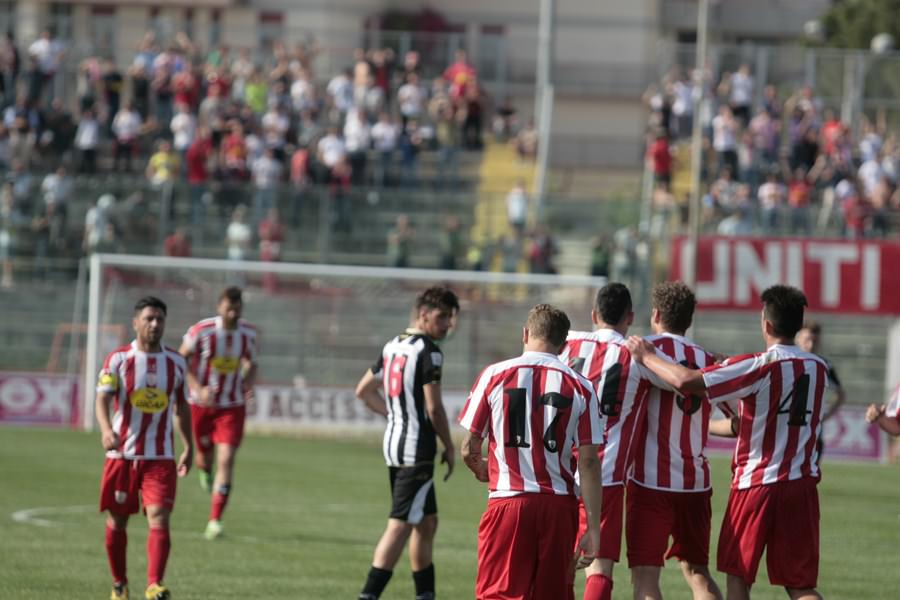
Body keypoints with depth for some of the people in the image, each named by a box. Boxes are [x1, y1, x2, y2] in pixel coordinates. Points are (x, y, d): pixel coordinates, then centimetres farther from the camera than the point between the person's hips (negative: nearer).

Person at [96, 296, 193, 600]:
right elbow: (103, 399, -14)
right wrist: (106, 429, -33)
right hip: (122, 455, -1)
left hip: (161, 458, 1)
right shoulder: (118, 359, -3)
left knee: (159, 520, -15)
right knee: (117, 521, 8)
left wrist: (188, 447, 15)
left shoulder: (176, 362, 6)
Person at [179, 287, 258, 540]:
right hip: (202, 404, -1)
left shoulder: (249, 334, -5)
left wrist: (248, 384, -9)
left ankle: (215, 520, -13)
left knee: (226, 460, -13)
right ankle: (204, 471, 55)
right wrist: (197, 388, -19)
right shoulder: (201, 331, -16)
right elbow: (182, 360, -6)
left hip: (232, 406, 1)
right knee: (205, 456, 13)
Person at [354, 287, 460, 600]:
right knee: (400, 525, -9)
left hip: (393, 442, 9)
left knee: (427, 522, 18)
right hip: (417, 448, -9)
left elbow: (363, 391, 21)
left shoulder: (392, 347, 12)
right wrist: (449, 447, -4)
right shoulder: (428, 351, -14)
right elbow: (434, 408, -16)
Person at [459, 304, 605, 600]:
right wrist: (593, 529, 0)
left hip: (508, 501, -2)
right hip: (559, 505, 2)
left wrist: (481, 469, 27)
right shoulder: (580, 387, 2)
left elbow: (469, 450, 3)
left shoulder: (494, 375, 0)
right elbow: (589, 461, -2)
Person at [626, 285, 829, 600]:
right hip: (803, 485, 4)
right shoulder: (819, 368, 5)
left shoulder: (758, 366, -14)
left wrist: (647, 356, -5)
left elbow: (686, 381, -20)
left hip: (757, 483, -4)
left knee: (738, 574, 12)